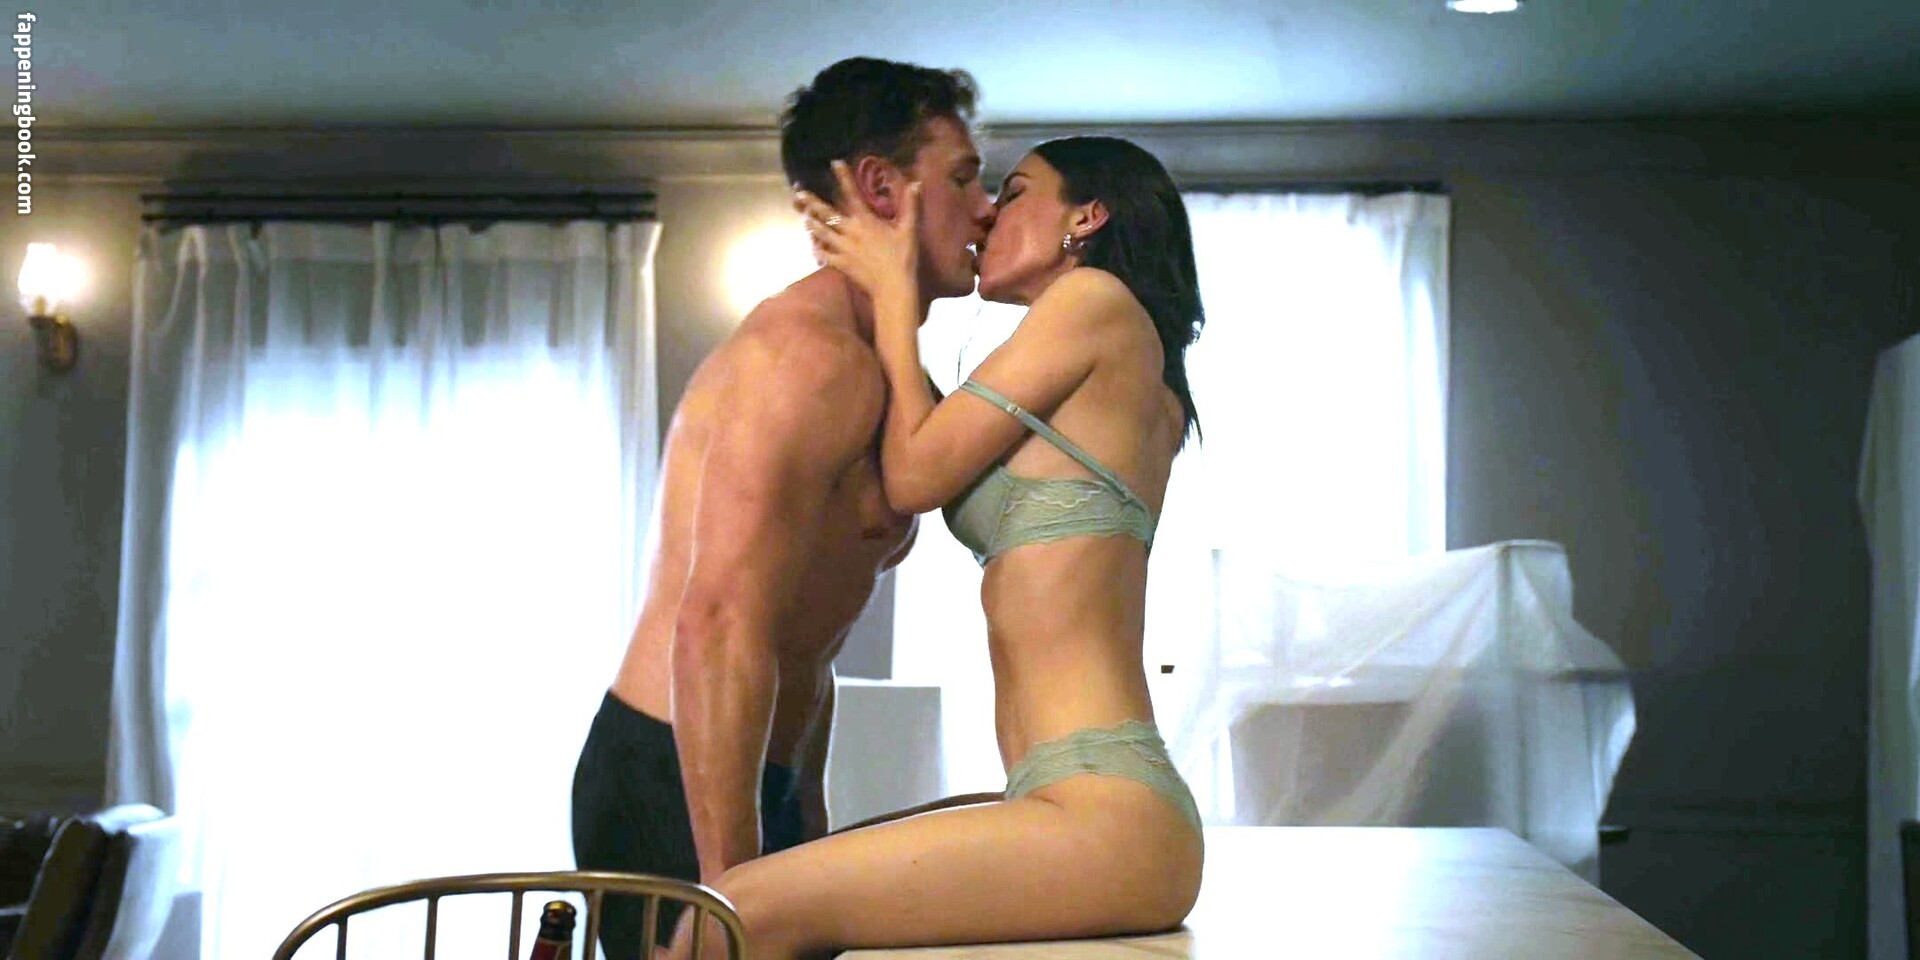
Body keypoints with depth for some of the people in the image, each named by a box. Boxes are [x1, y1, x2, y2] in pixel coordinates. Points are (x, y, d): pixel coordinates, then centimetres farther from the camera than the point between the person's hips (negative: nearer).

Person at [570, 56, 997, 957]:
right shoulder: (812, 353, -16)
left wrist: (812, 838, 21)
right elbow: (719, 627, -26)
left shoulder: (868, 374, 18)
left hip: (751, 789, 10)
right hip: (676, 791, -10)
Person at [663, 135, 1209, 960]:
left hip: (1104, 814, -10)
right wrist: (880, 291, 22)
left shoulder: (1097, 296, -2)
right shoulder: (1130, 394, 24)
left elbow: (915, 475, -4)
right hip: (1101, 809, 10)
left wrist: (894, 290, 9)